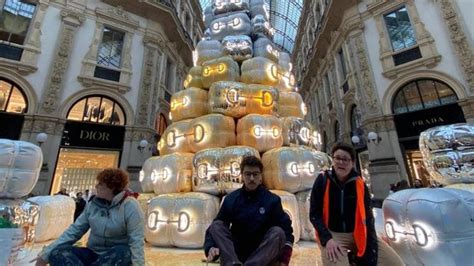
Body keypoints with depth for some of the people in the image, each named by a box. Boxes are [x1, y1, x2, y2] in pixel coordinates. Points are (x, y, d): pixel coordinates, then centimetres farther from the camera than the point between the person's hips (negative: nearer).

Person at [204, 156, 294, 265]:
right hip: (236, 252, 1)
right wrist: (211, 247, -25)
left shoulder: (272, 200, -8)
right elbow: (215, 229, -6)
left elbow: (286, 229, -8)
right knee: (216, 225, -19)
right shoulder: (231, 199, -5)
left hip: (263, 254, -1)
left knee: (278, 231, -27)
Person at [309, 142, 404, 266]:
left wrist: (370, 256, -13)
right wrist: (327, 239, -21)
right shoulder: (322, 180, -10)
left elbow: (367, 217, -4)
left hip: (358, 234, 4)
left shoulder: (359, 184, -3)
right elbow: (314, 214, -6)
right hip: (332, 234, -4)